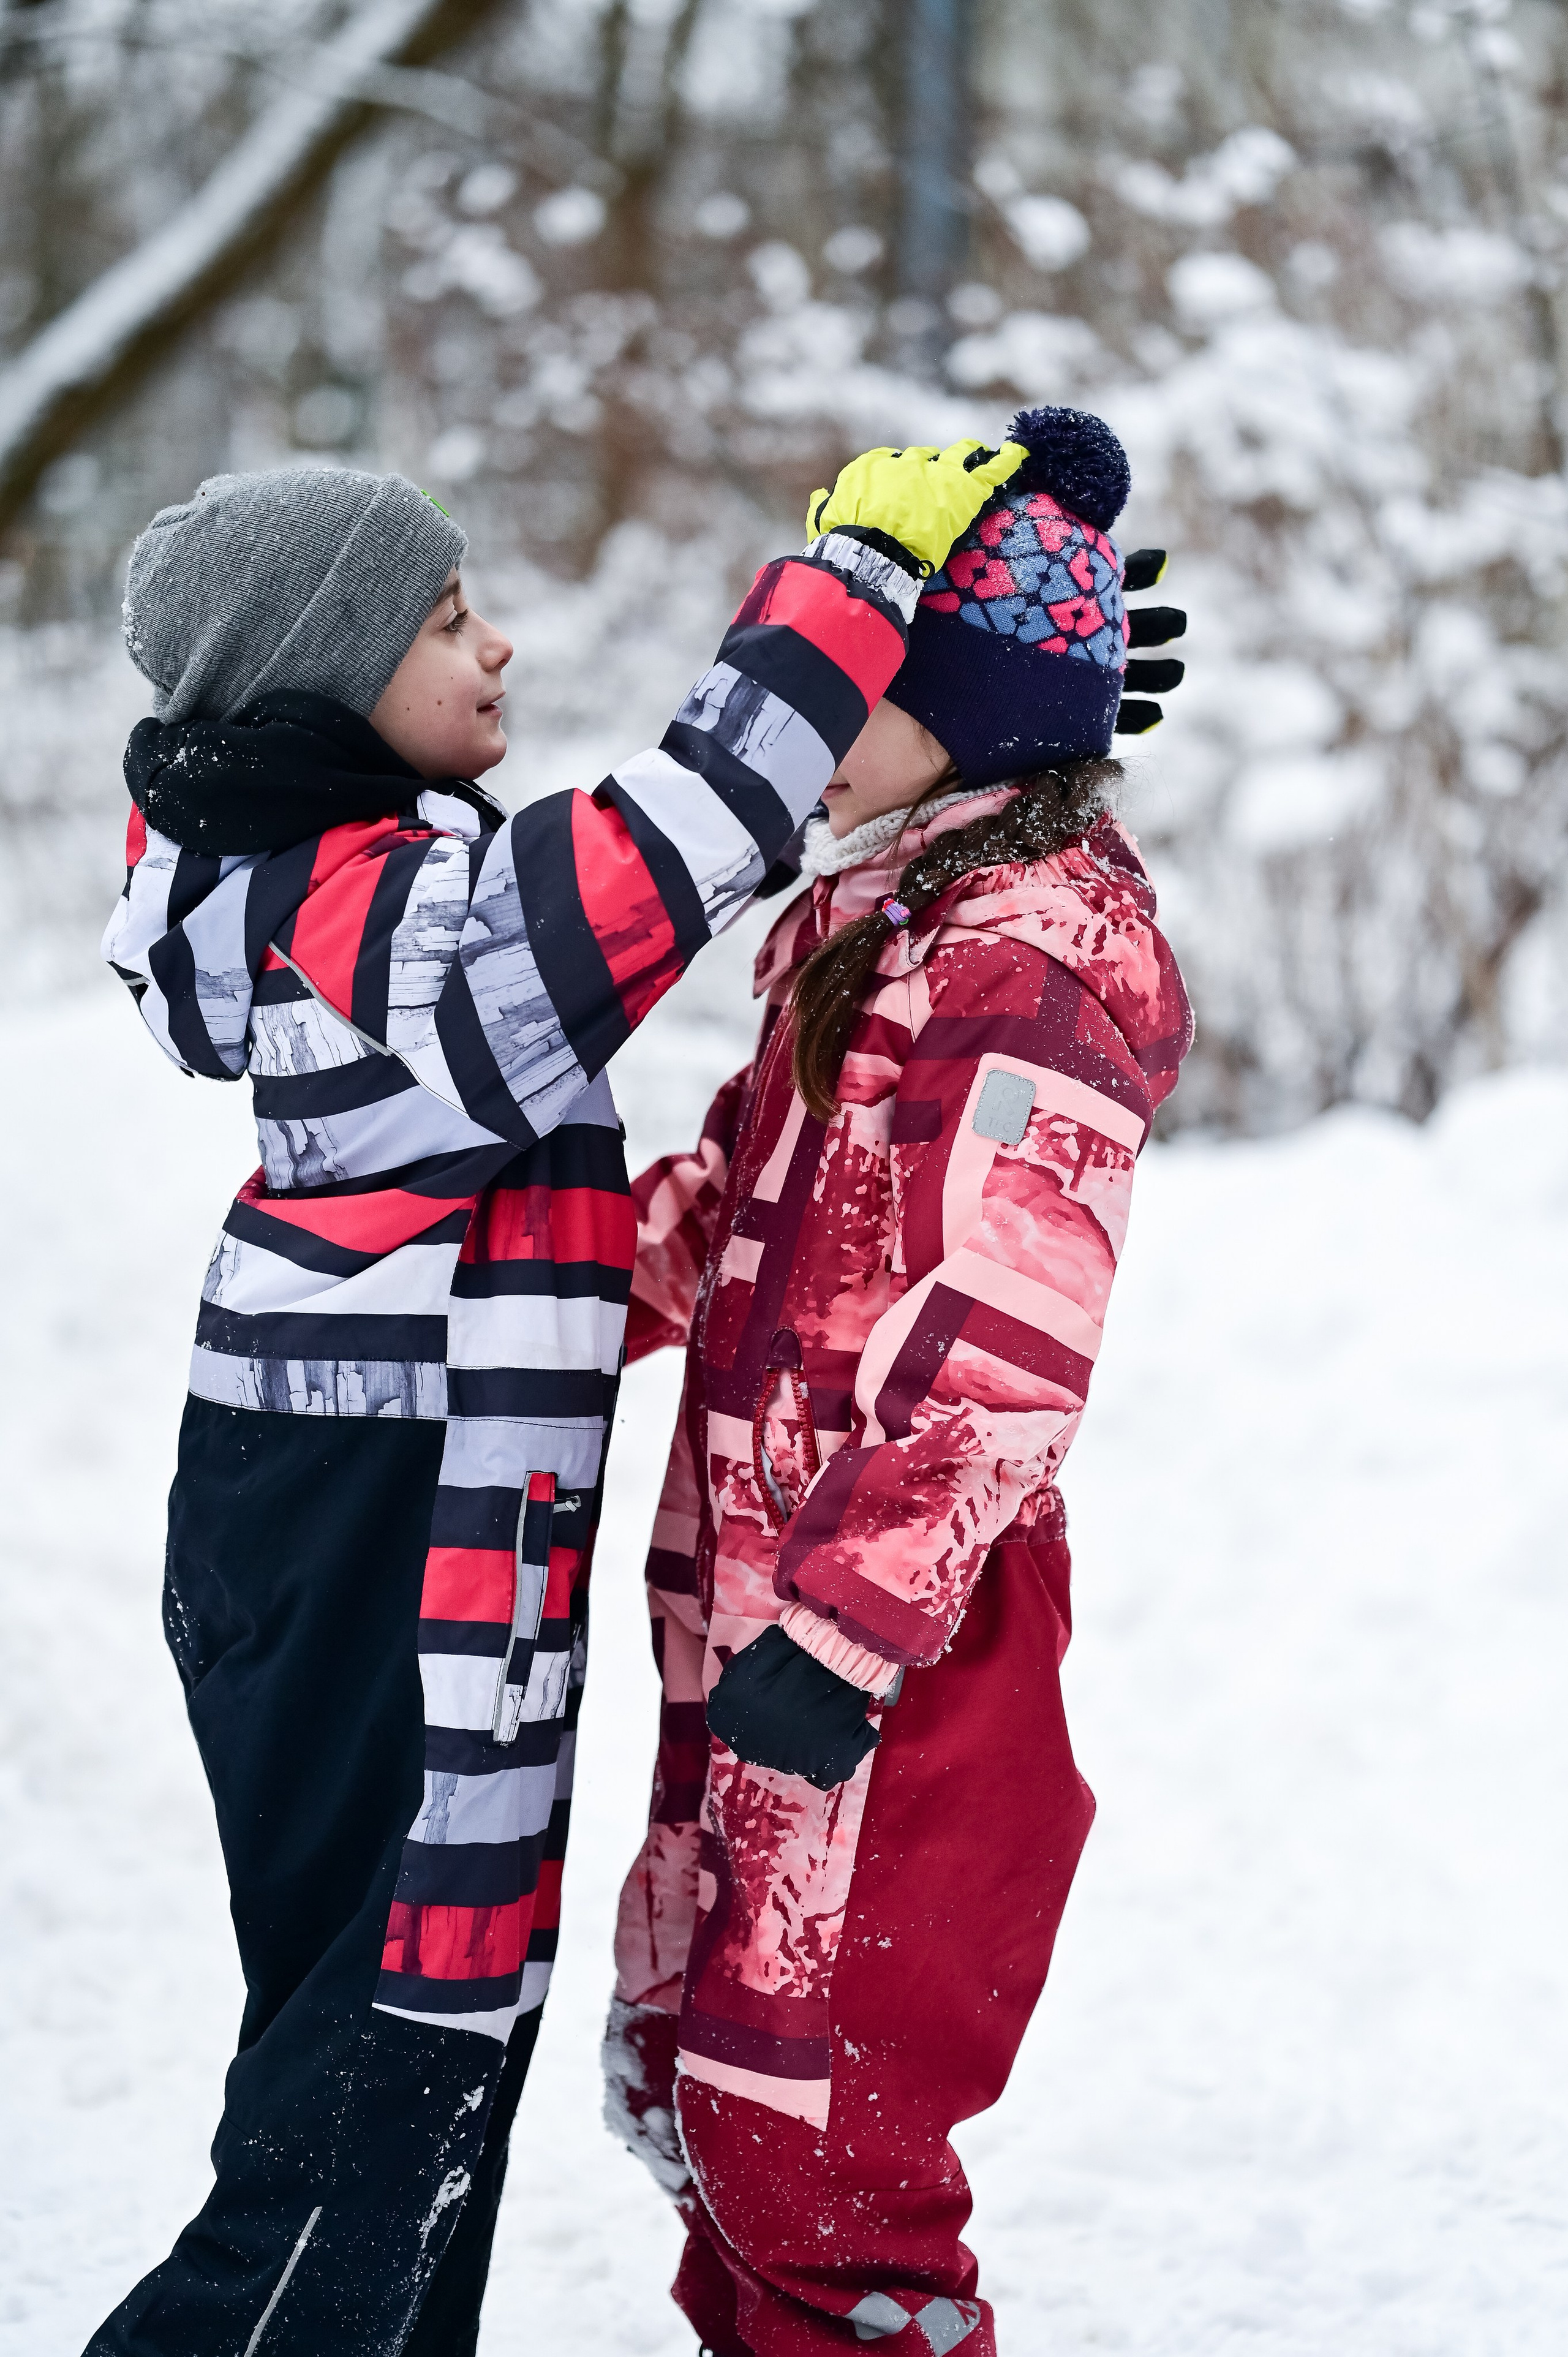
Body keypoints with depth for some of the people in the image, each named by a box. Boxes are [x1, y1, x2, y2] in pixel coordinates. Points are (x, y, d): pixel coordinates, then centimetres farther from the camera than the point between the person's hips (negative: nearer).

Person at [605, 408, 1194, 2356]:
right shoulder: (874, 912, 16)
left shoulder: (1036, 952, -15)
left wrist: (851, 1622, -25)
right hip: (763, 1603, 10)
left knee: (805, 2132, -6)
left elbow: (1003, 1347, -22)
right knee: (700, 2078, 17)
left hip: (895, 1650, -10)